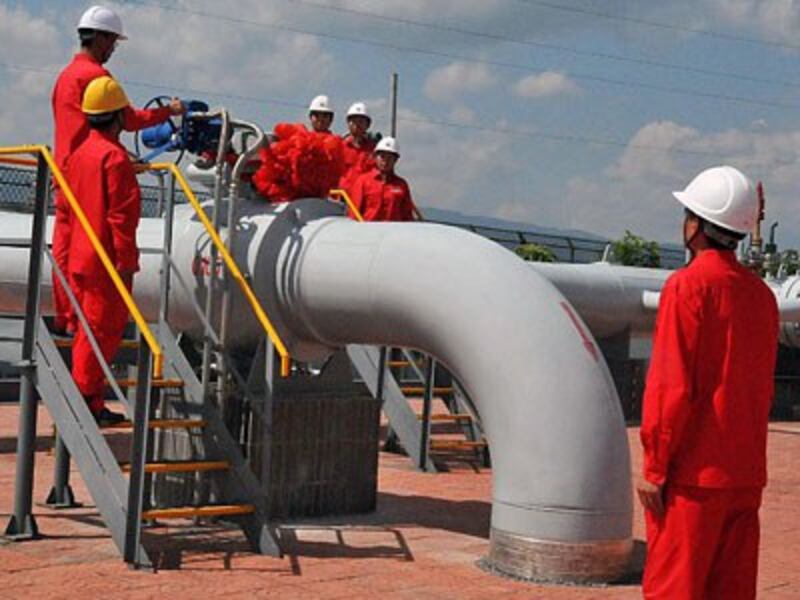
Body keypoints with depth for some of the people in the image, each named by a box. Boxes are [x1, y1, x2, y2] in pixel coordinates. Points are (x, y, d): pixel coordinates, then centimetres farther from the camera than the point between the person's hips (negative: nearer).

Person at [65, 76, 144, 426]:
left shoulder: (79, 154, 12)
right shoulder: (115, 157, -15)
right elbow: (121, 214, -19)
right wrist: (125, 258, -16)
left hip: (80, 258, 9)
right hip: (107, 261, -9)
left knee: (88, 329, 14)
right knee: (101, 331, -4)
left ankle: (91, 404, 20)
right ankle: (85, 401, -2)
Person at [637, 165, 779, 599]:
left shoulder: (687, 286, -12)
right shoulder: (761, 294, 10)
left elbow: (671, 385, -16)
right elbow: (762, 389, 15)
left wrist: (654, 467, -11)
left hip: (692, 474, -7)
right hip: (746, 475, 7)